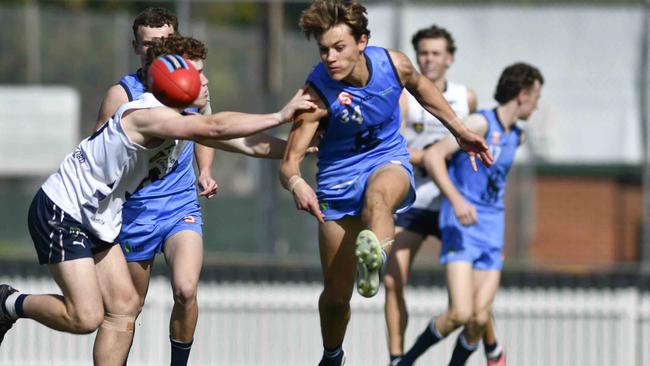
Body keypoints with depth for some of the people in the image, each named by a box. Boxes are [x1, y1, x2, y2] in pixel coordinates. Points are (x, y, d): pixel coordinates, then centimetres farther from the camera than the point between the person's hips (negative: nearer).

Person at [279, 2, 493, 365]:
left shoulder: (393, 64, -14)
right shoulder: (317, 93, -23)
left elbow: (419, 86, 11)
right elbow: (290, 161, -26)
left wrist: (461, 130, 18)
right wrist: (296, 184, -50)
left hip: (389, 161, 1)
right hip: (339, 179, -1)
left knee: (377, 192, -41)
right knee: (336, 295, 3)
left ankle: (375, 260, -69)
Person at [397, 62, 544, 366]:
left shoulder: (516, 137, 14)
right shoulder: (481, 123, -11)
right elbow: (432, 156, -18)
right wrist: (456, 200, -28)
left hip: (492, 233, 7)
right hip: (461, 227, -7)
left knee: (480, 318, -5)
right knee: (460, 313, -17)